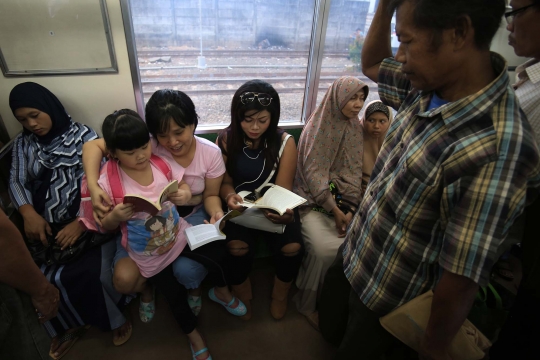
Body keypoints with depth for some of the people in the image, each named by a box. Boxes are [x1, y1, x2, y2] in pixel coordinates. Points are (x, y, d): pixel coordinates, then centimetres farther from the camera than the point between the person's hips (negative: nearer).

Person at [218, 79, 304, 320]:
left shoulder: (285, 142, -9)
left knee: (293, 247, -23)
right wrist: (230, 196, -25)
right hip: (239, 207, 0)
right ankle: (243, 297, 8)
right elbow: (225, 182, 0)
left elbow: (283, 189, -11)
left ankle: (280, 296, 13)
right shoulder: (226, 140, -6)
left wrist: (284, 212, -34)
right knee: (237, 248, -27)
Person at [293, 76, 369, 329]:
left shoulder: (356, 129, 10)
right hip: (312, 197, -4)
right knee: (325, 248, -27)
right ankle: (307, 303, -1)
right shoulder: (317, 126, -5)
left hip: (341, 199, 5)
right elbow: (313, 171, -12)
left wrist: (349, 210, -8)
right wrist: (334, 210, -19)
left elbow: (353, 172, 6)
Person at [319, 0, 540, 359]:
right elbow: (372, 65, 10)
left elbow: (462, 278, -27)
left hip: (389, 299, -6)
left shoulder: (496, 148, -34)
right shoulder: (427, 86, -10)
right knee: (329, 331, 31)